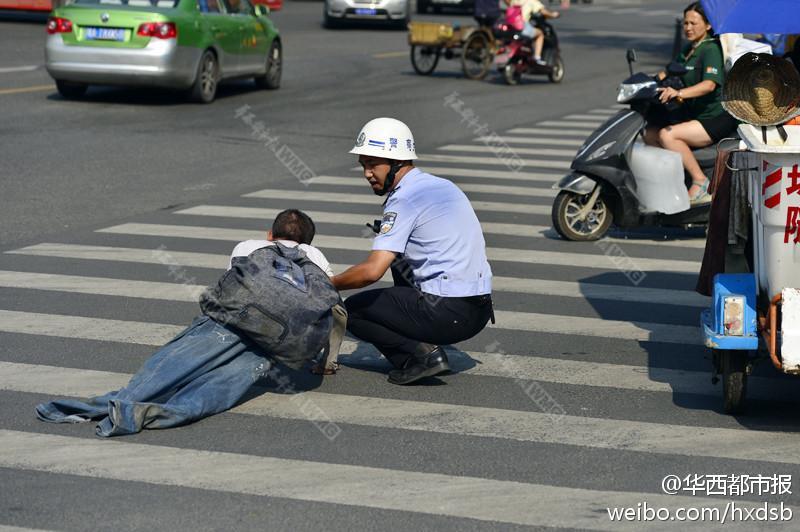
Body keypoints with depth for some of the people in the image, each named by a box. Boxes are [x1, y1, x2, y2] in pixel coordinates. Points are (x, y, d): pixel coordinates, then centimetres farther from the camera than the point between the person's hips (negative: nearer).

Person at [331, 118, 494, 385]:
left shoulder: (404, 200, -11)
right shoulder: (442, 185, 15)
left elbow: (372, 271, -18)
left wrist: (328, 284, -2)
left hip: (449, 315, -8)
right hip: (480, 310, 8)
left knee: (353, 310, 7)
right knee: (400, 254, 29)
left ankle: (422, 353, -7)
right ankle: (423, 345, 20)